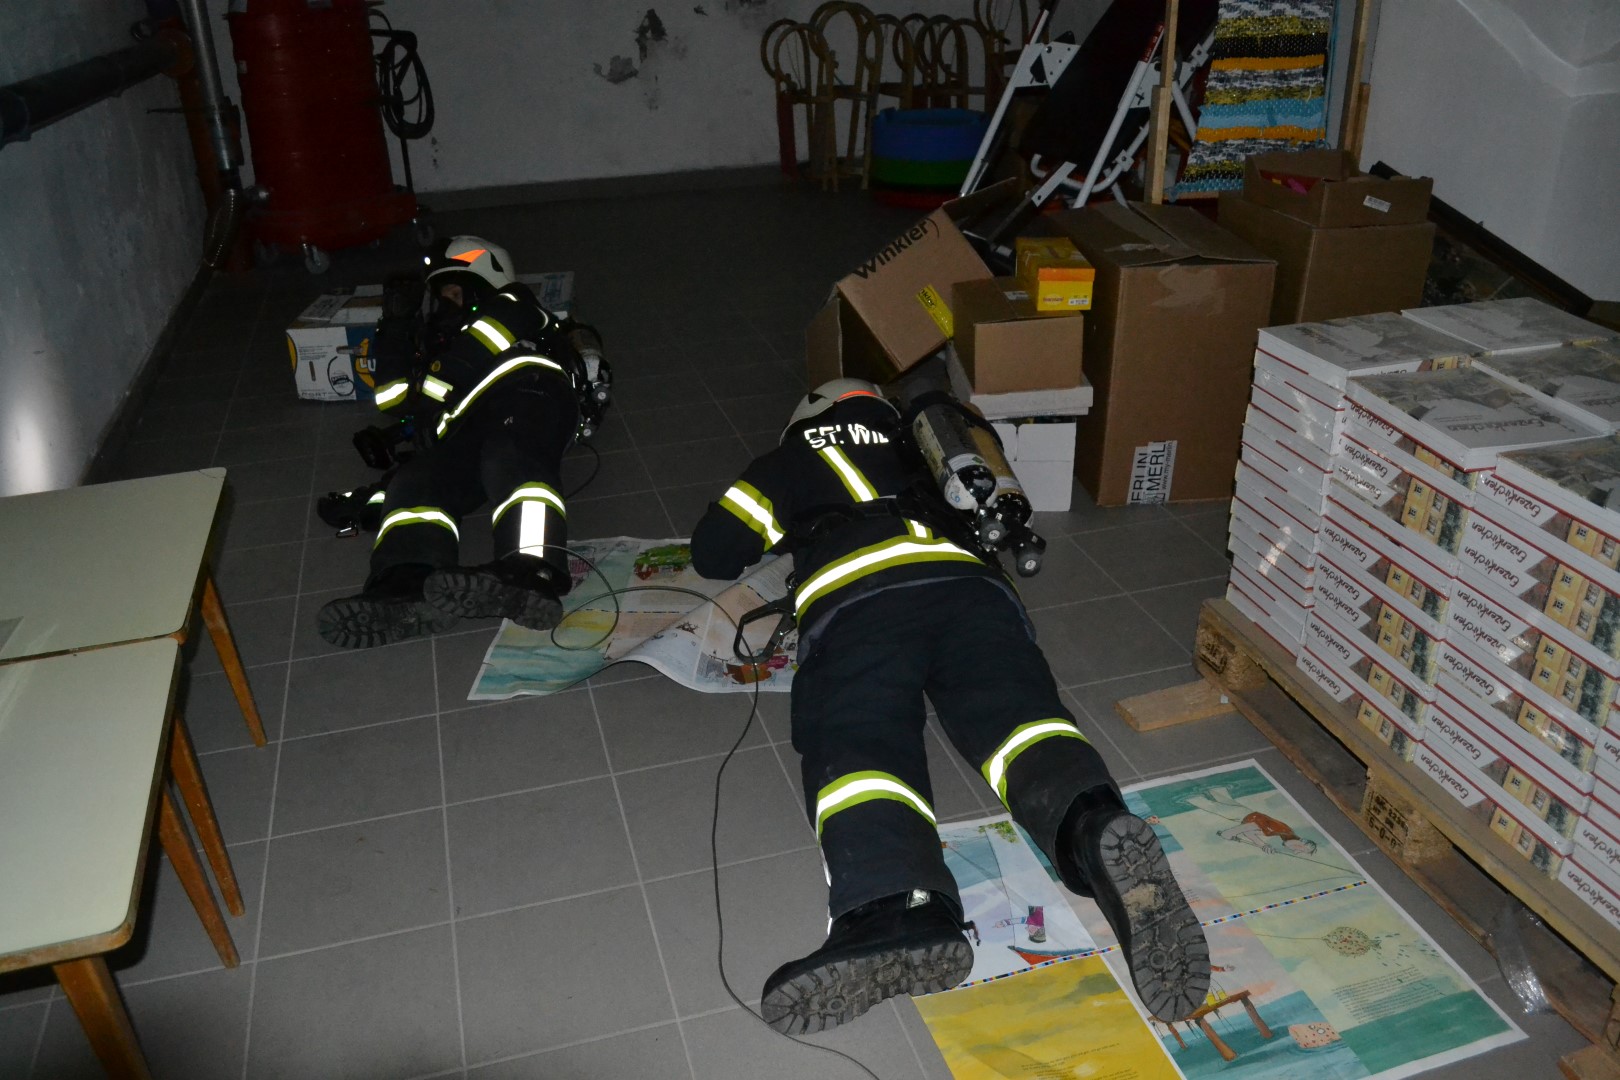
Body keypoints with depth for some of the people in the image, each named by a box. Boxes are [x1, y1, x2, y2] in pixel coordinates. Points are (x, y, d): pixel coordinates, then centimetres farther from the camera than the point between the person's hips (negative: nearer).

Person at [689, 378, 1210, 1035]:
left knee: (858, 748, -24)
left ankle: (894, 909, -55)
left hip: (851, 597, -3)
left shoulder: (788, 463, 32)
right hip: (966, 582, 3)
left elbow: (711, 553, 33)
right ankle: (1096, 832, -51)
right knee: (1016, 711, -17)